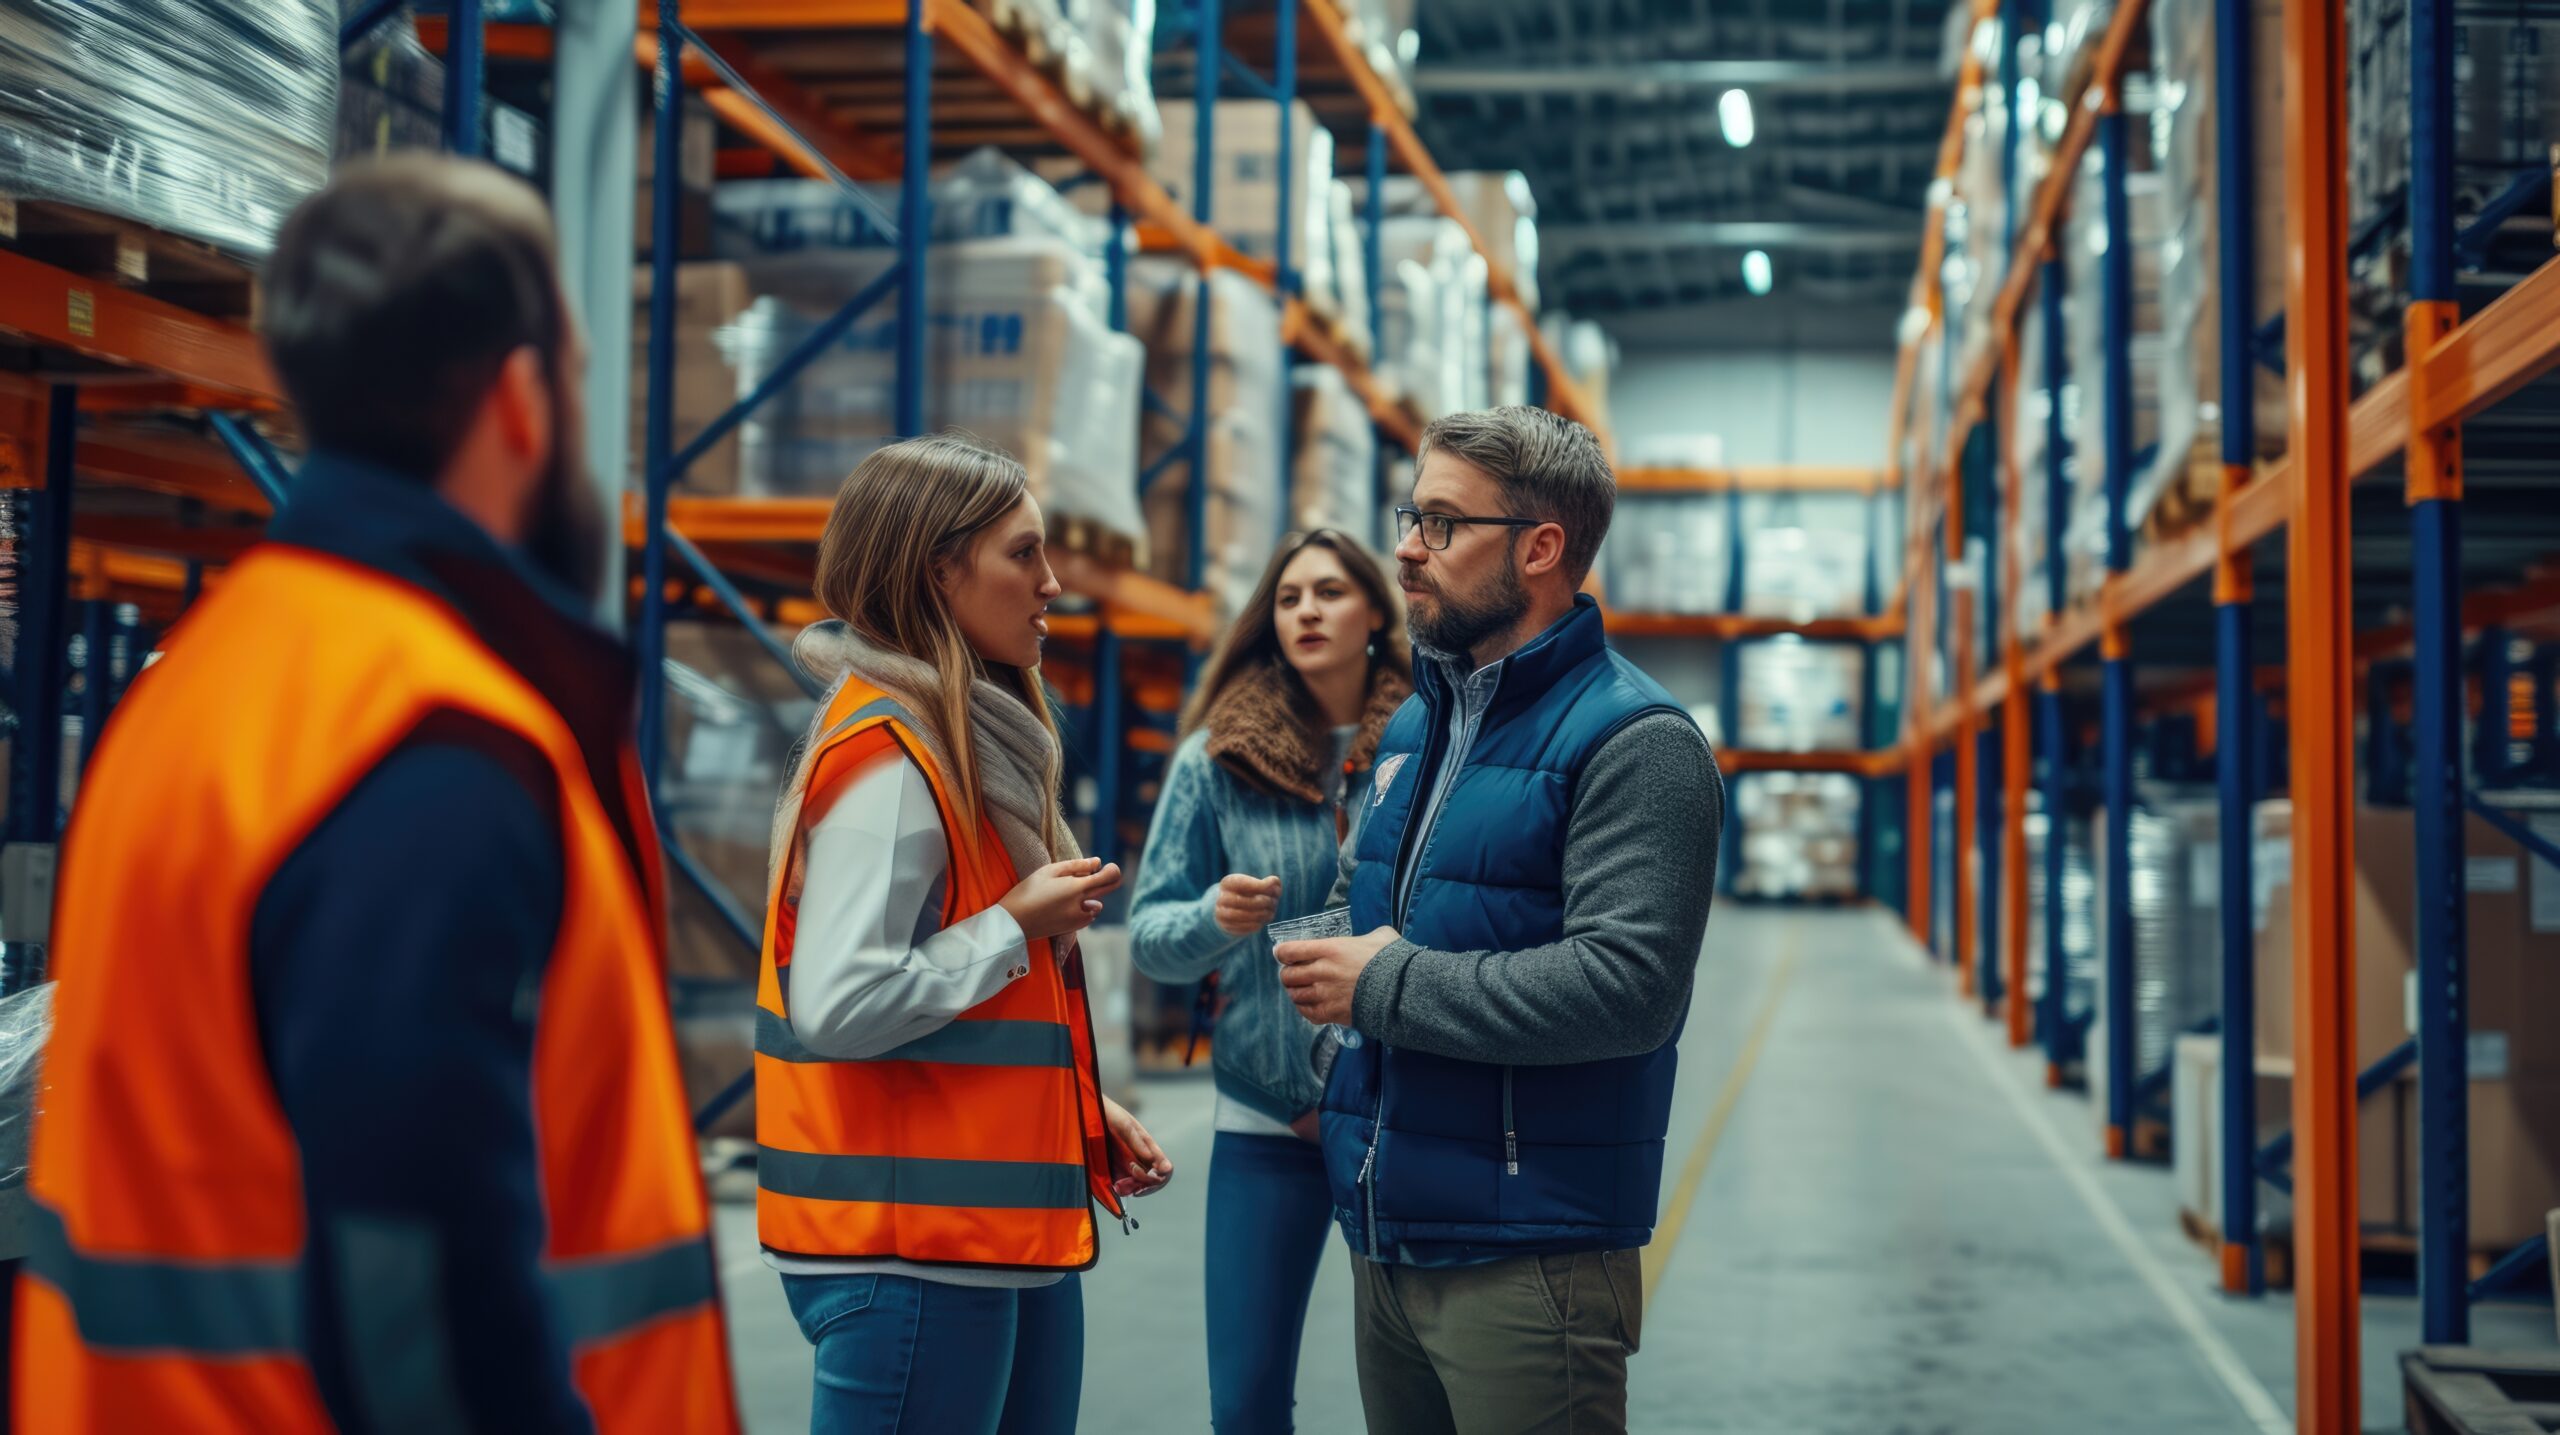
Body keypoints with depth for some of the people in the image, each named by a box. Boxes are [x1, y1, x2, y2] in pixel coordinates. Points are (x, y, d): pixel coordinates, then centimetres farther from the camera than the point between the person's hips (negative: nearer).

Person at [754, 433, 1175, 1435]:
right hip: (913, 1245, -10)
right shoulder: (888, 759, -16)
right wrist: (1018, 927, -16)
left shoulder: (976, 740, 13)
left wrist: (1081, 1109, 13)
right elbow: (838, 1008, -25)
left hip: (1012, 1234, 10)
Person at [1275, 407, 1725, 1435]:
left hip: (1530, 1261, -8)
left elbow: (1628, 984, -24)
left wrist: (1387, 988, -17)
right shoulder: (1416, 725, 14)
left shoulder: (1631, 742, -13)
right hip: (1386, 1244, 8)